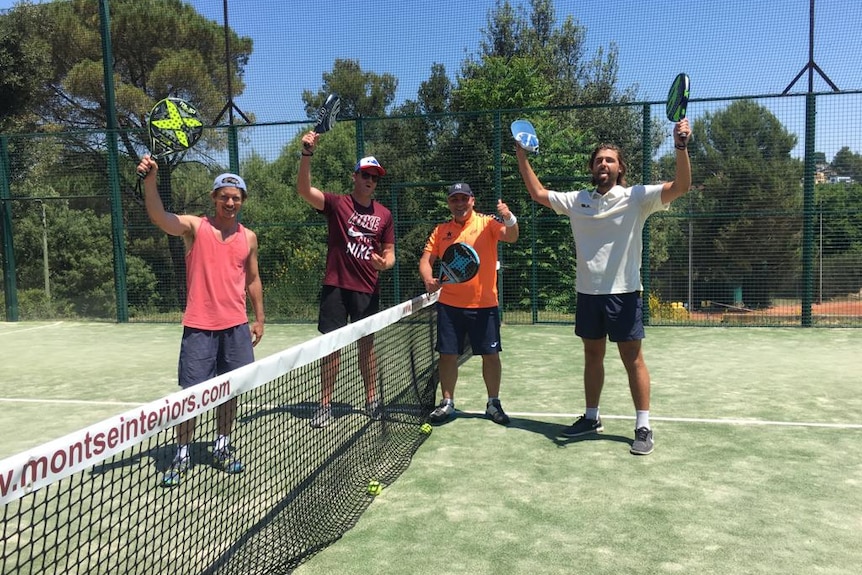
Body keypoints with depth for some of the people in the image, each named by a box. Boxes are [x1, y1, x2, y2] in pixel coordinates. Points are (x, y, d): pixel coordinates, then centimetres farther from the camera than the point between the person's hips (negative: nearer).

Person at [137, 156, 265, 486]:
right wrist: (150, 179, -37)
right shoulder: (194, 227, -2)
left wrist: (259, 319, 12)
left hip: (236, 327, 4)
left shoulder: (248, 237, 9)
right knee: (191, 392, 1)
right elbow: (159, 217, -21)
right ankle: (182, 455, 16)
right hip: (199, 328, -3)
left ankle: (222, 447, 29)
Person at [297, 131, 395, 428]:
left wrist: (384, 263, -13)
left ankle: (372, 401, 25)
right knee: (331, 345, 2)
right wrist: (307, 154, -30)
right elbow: (304, 189, -17)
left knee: (367, 345, 11)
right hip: (336, 287, -2)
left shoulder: (384, 214, 7)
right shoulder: (336, 203, -1)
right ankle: (325, 405, 12)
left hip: (368, 290, 2)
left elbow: (389, 252, 12)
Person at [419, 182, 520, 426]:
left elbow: (511, 237, -16)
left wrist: (510, 219, -38)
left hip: (484, 304, -2)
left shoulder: (487, 223, -1)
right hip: (449, 305, 2)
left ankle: (493, 403, 22)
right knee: (447, 355, 6)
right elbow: (425, 260, 6)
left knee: (491, 354, 4)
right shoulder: (441, 230, 7)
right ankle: (447, 403, 23)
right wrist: (428, 279, -15)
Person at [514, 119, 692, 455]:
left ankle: (643, 426, 11)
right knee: (592, 356, 14)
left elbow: (681, 186, -14)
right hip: (588, 292, 4)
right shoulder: (577, 200, 8)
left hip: (623, 292, -4)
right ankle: (591, 418, 28)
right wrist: (522, 157, 13)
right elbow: (538, 193, 18)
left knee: (632, 359, 1)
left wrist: (681, 146, -28)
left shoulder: (636, 197, -4)